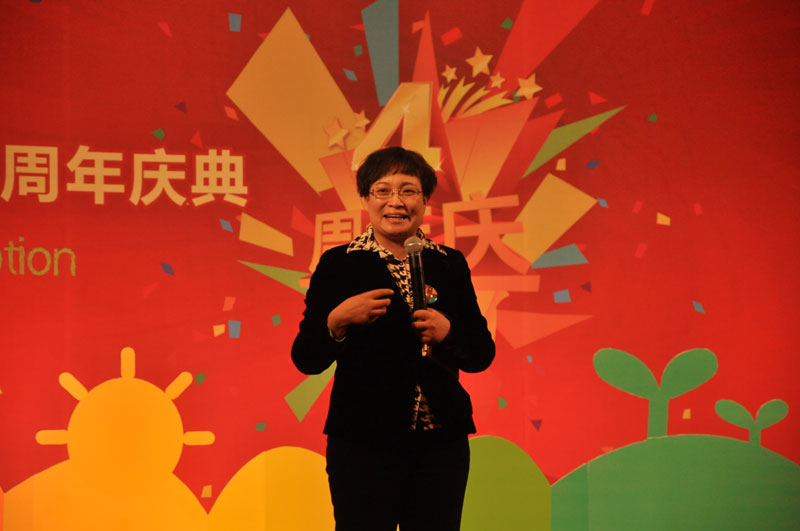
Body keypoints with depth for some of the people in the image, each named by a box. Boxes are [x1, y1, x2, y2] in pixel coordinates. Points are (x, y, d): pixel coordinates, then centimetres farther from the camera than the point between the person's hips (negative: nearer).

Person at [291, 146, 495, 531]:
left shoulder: (450, 264, 8)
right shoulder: (338, 265, -1)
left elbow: (483, 354, 7)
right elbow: (306, 359, -4)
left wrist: (447, 332, -13)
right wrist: (337, 320, -22)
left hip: (442, 444, 3)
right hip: (363, 445, -3)